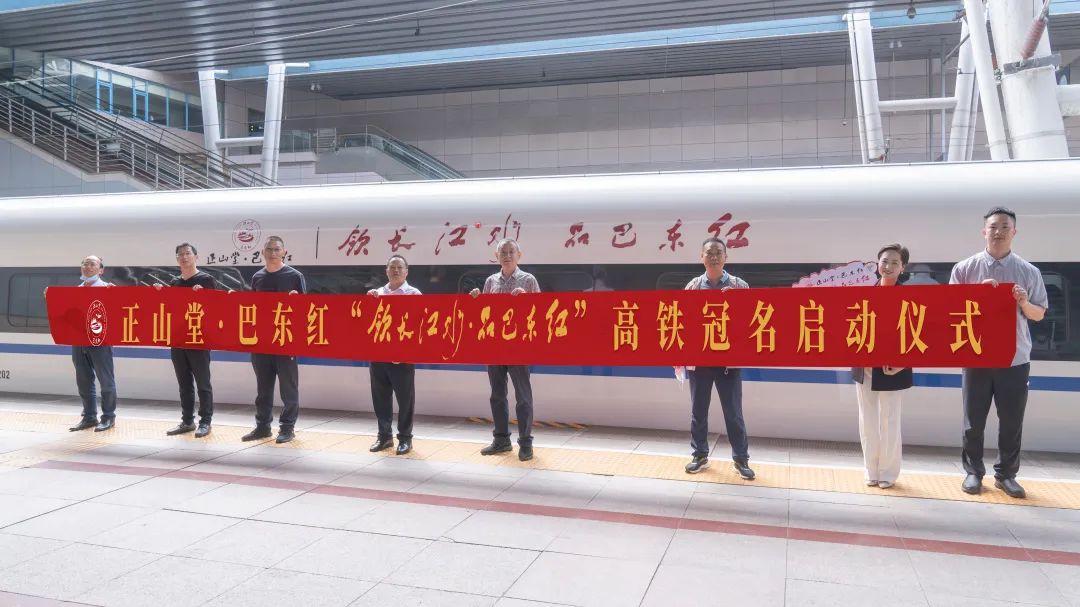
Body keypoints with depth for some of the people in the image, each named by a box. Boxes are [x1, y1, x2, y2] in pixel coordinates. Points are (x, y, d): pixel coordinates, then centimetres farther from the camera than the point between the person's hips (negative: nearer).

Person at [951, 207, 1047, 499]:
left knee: (1012, 421, 8)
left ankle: (1006, 474, 22)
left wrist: (1024, 303, -14)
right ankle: (973, 472, 20)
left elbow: (1039, 315, 7)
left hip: (1015, 358, 1)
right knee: (974, 420, 7)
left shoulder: (1029, 272, 2)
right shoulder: (965, 269, -2)